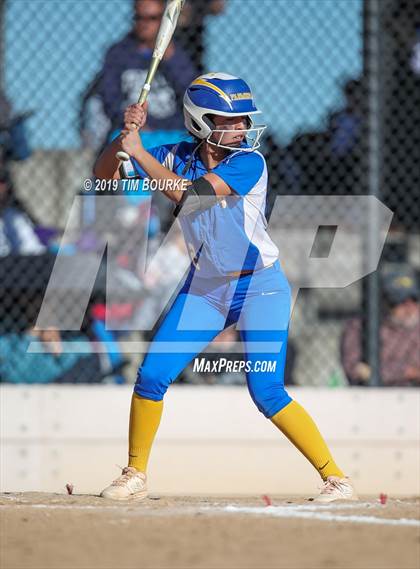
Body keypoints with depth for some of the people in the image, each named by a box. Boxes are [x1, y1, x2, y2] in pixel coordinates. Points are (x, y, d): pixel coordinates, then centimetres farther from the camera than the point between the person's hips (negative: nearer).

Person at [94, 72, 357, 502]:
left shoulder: (249, 163, -18)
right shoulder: (177, 157, -3)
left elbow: (189, 195, -29)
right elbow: (104, 175, -1)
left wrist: (139, 152, -26)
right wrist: (126, 134, -18)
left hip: (260, 288, -5)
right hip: (204, 288, 5)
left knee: (266, 392, -15)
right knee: (152, 375, -2)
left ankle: (336, 478, -7)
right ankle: (135, 475, 15)